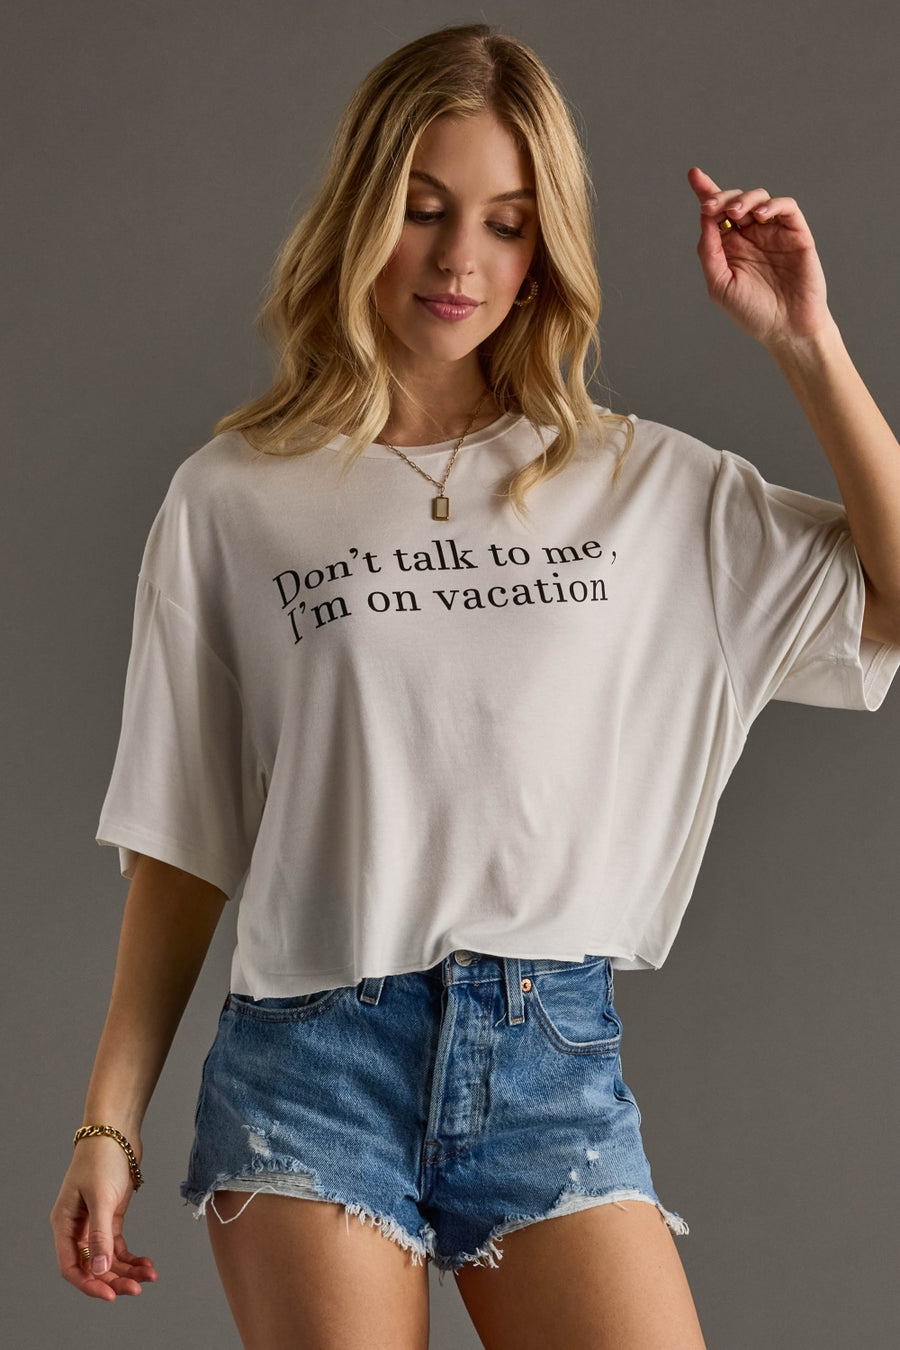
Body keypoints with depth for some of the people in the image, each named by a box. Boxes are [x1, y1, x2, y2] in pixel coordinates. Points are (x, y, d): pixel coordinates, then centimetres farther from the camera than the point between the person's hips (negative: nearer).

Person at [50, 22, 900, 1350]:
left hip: (557, 1057, 1)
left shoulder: (639, 483, 8)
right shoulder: (233, 501, 4)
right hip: (310, 1066, -1)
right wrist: (110, 1122, 2)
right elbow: (182, 847, 6)